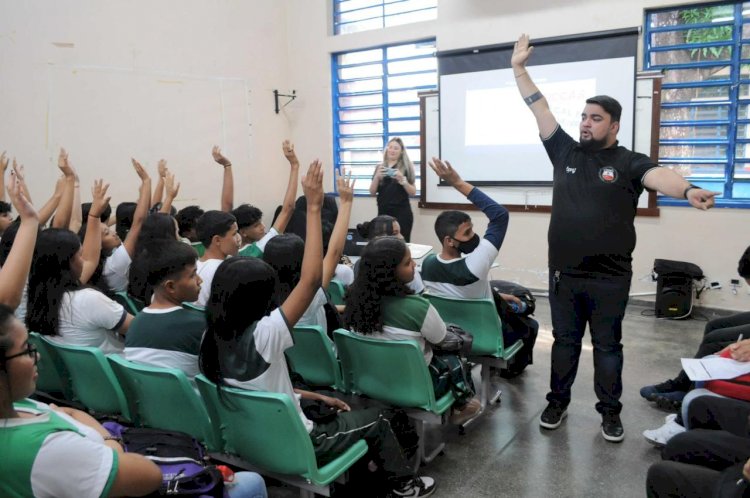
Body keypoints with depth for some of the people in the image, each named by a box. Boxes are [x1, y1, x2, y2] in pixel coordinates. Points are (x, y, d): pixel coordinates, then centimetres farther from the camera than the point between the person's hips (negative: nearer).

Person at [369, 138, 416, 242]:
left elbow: (413, 192, -1)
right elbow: (372, 192, 7)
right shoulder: (380, 167, 10)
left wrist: (402, 179, -16)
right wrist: (377, 177, -9)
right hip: (383, 212, 3)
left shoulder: (406, 168, 1)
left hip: (401, 213, -3)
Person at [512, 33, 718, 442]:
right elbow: (539, 110, 6)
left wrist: (688, 190, -48)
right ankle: (558, 402, 30)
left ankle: (610, 413, 26)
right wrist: (519, 69, 6)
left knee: (608, 346, 12)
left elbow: (659, 177, -26)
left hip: (609, 278, -3)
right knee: (564, 341, 15)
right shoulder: (565, 152, 4)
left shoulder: (629, 163, -6)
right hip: (564, 274, 3)